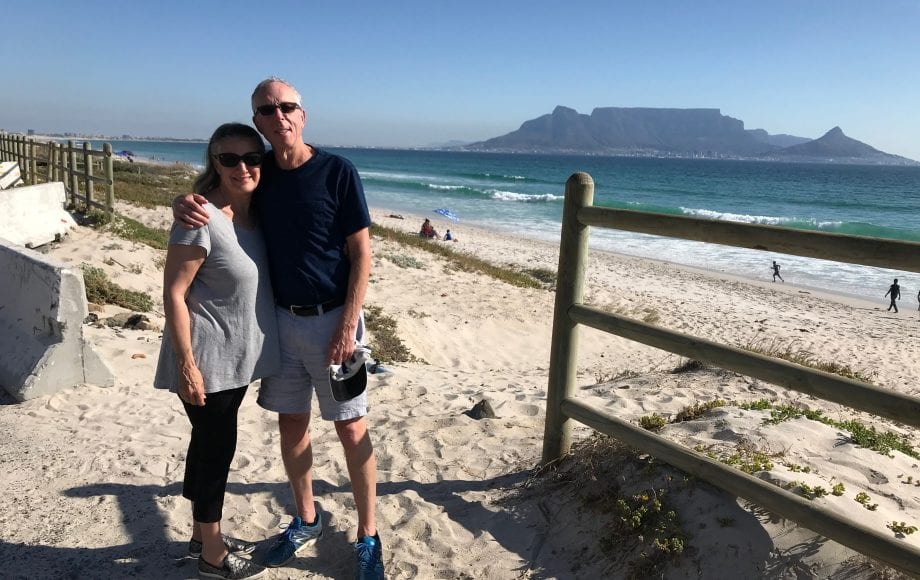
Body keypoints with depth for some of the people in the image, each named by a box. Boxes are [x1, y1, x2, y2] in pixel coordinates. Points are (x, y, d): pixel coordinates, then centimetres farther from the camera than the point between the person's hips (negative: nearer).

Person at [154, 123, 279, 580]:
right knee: (216, 447, 5)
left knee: (210, 443, 20)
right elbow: (174, 293, -19)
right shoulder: (202, 217, -20)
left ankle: (203, 535, 38)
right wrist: (186, 365, -20)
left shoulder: (253, 211, 4)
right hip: (207, 360, -8)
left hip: (237, 356, 8)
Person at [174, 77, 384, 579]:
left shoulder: (337, 171, -10)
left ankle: (368, 537, 18)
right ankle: (306, 519, 35)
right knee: (291, 422, 14)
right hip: (280, 318, 5)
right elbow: (206, 195, 16)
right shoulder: (260, 173, 3)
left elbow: (361, 252, -11)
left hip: (331, 319, -5)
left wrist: (348, 325, -16)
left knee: (350, 427, 3)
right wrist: (183, 205, -10)